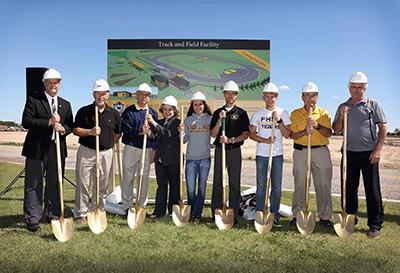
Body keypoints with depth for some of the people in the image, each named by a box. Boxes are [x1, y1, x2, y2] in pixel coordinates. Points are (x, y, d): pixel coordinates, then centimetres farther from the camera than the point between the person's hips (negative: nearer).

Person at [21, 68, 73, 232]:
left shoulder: (65, 105, 14)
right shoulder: (33, 101, 0)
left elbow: (71, 125, 12)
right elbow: (26, 122, -11)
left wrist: (63, 128, -10)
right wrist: (49, 122, -17)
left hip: (58, 150, 4)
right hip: (37, 150, -4)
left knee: (55, 185, 12)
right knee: (33, 186, 3)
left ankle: (53, 216, 26)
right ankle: (32, 220, 13)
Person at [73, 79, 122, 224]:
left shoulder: (114, 114, 7)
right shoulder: (84, 111, 1)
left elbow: (118, 133, 16)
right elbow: (76, 130, -1)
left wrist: (108, 144, 6)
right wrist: (90, 132, -16)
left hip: (106, 153, 2)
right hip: (86, 152, -2)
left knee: (102, 185, 8)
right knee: (83, 184, 1)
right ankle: (81, 214, 14)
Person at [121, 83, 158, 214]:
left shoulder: (153, 113, 10)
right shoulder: (129, 111, 1)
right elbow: (126, 131, -8)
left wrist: (154, 150, 3)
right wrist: (140, 132, -23)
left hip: (147, 150, 2)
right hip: (131, 148, -2)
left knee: (144, 179, 7)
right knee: (128, 178, 3)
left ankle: (142, 207, 18)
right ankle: (127, 206, 15)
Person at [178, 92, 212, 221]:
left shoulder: (210, 119, 5)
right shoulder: (188, 120, 8)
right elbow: (184, 140, 5)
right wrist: (181, 132, -13)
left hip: (205, 158, -1)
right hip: (191, 158, 1)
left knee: (202, 188, 5)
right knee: (190, 189, 3)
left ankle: (197, 214, 17)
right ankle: (191, 212, 26)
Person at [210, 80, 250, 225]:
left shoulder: (241, 113, 4)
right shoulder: (217, 112, 9)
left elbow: (245, 135, -1)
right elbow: (213, 134, 2)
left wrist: (230, 140, -14)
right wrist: (220, 120, -12)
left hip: (235, 151, -1)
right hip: (219, 150, 1)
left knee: (235, 184, 2)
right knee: (217, 183, 5)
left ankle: (233, 215, 10)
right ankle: (216, 213, 14)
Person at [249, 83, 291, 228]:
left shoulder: (283, 113, 6)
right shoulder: (258, 114, 6)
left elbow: (287, 134, -1)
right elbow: (251, 134, 4)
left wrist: (279, 120, -12)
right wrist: (265, 140, -11)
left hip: (278, 154, 1)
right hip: (261, 154, 0)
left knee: (277, 187, 4)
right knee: (261, 186, 3)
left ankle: (275, 217, 15)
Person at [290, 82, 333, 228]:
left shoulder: (323, 113, 9)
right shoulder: (295, 114, 7)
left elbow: (328, 133, -1)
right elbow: (292, 135, -1)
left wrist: (317, 125, -18)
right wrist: (304, 131, -19)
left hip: (321, 151, 1)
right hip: (301, 152, -1)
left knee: (323, 185, 3)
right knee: (300, 185, 2)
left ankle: (325, 216, 16)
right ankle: (297, 215, 14)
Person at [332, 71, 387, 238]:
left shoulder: (373, 105, 4)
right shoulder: (343, 107, 12)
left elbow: (383, 128, 1)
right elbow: (336, 131, 10)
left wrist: (378, 149, -9)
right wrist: (341, 116, -6)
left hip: (369, 153, -3)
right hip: (349, 153, 3)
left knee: (372, 189, 0)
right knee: (349, 188, 9)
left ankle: (375, 225, 11)